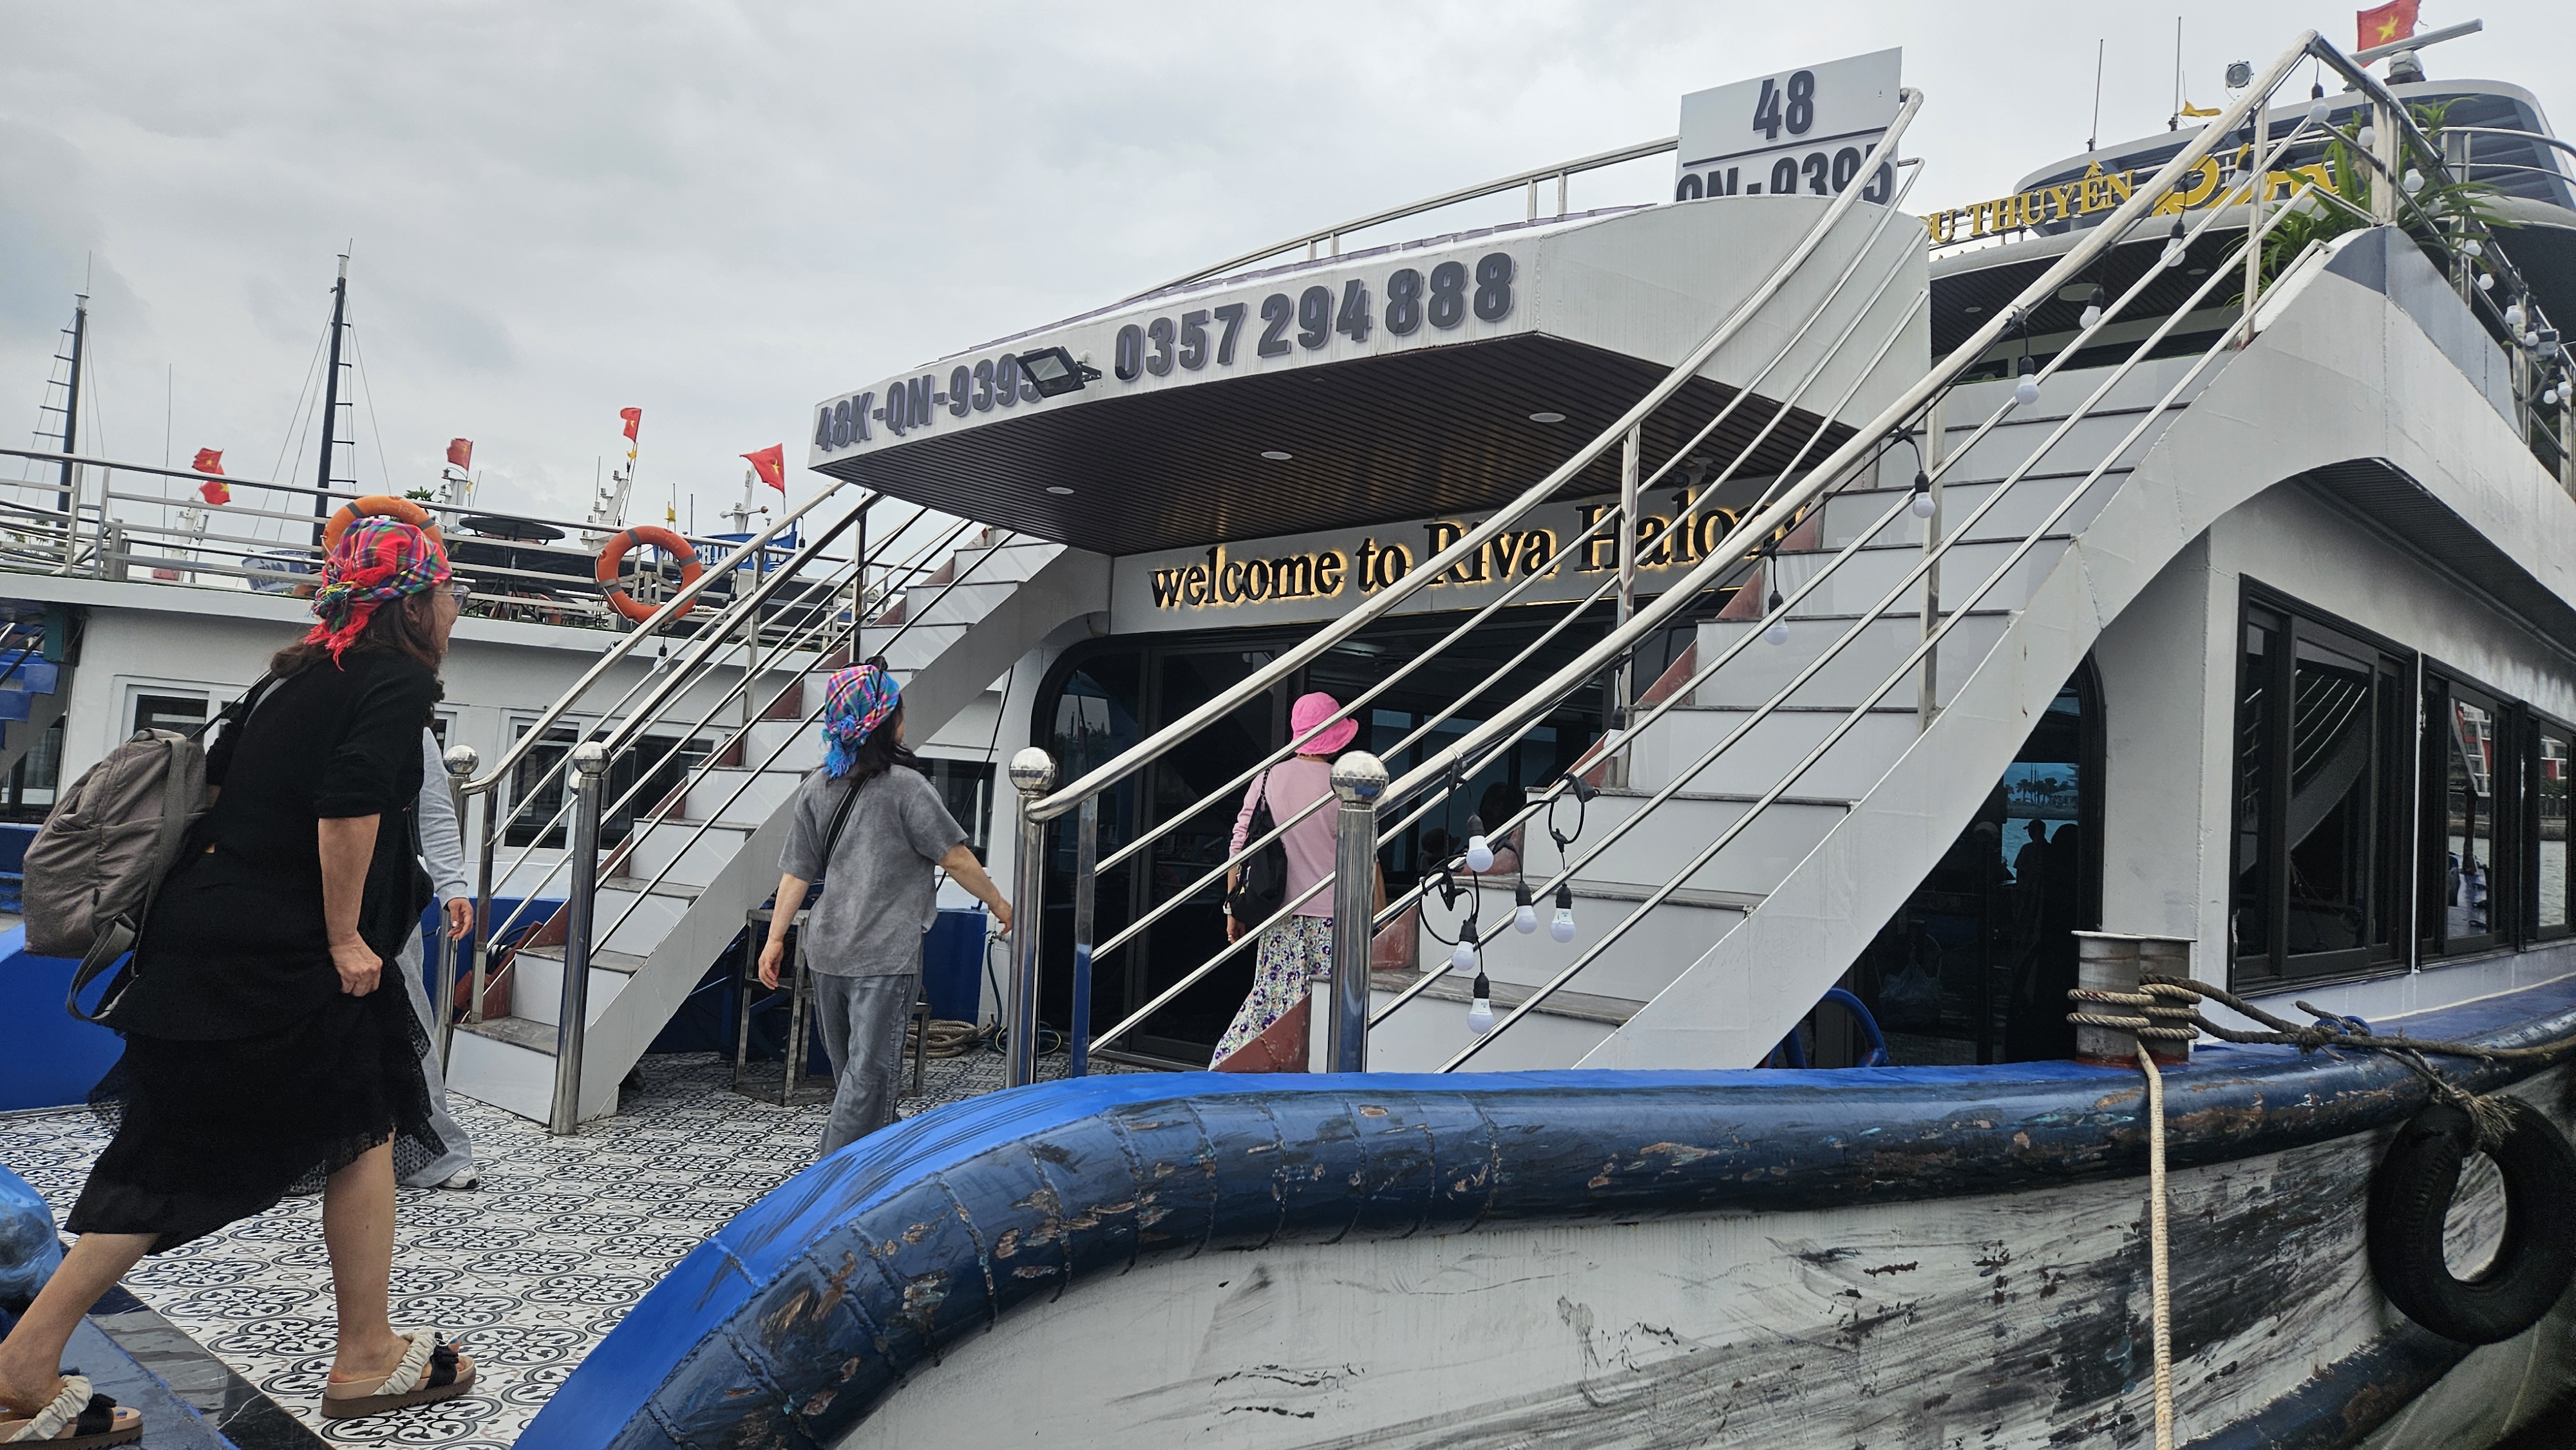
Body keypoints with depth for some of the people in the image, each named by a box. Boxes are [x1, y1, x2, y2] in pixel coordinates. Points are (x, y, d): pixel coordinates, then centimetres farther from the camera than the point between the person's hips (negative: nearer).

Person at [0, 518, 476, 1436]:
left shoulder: (296, 674, 16)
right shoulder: (398, 680, -10)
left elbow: (221, 775, 20)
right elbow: (350, 805, -23)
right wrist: (344, 938, -17)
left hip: (199, 939, 8)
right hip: (277, 960, -8)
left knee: (181, 1156, 14)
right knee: (365, 1127, 7)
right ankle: (366, 1359, 17)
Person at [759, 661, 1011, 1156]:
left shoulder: (817, 787, 6)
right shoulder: (905, 785, -11)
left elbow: (796, 872, 8)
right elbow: (956, 859, -9)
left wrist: (776, 937, 14)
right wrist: (998, 902, 5)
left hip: (826, 949, 7)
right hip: (885, 955, -7)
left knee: (848, 1071, 18)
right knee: (870, 1074, -3)